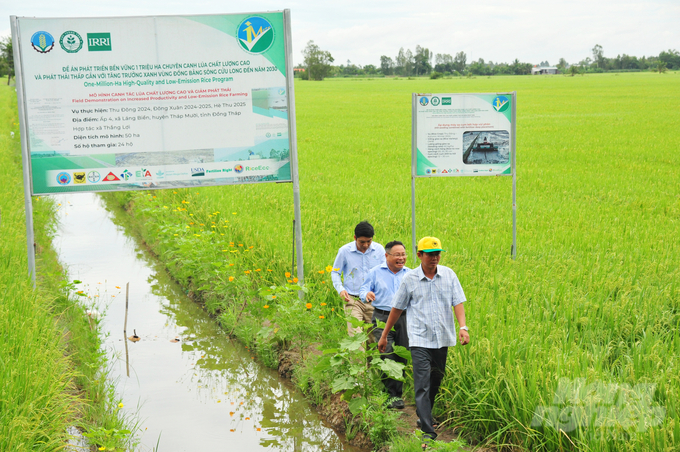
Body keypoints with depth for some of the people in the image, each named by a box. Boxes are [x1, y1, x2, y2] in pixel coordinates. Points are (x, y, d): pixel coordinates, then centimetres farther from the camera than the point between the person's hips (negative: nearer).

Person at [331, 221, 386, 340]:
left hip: (373, 300, 2)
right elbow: (335, 272, 9)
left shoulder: (379, 249, 2)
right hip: (353, 300, -2)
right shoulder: (345, 251, -2)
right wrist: (340, 289, -9)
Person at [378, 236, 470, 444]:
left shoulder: (448, 275, 3)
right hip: (420, 339, -3)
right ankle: (428, 431, -11)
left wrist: (463, 327, -15)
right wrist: (384, 335, 11)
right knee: (422, 384, -10)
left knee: (435, 382, 14)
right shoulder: (410, 278, -1)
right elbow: (397, 308, 7)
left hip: (443, 339, 3)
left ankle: (423, 416, 36)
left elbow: (457, 302, 1)